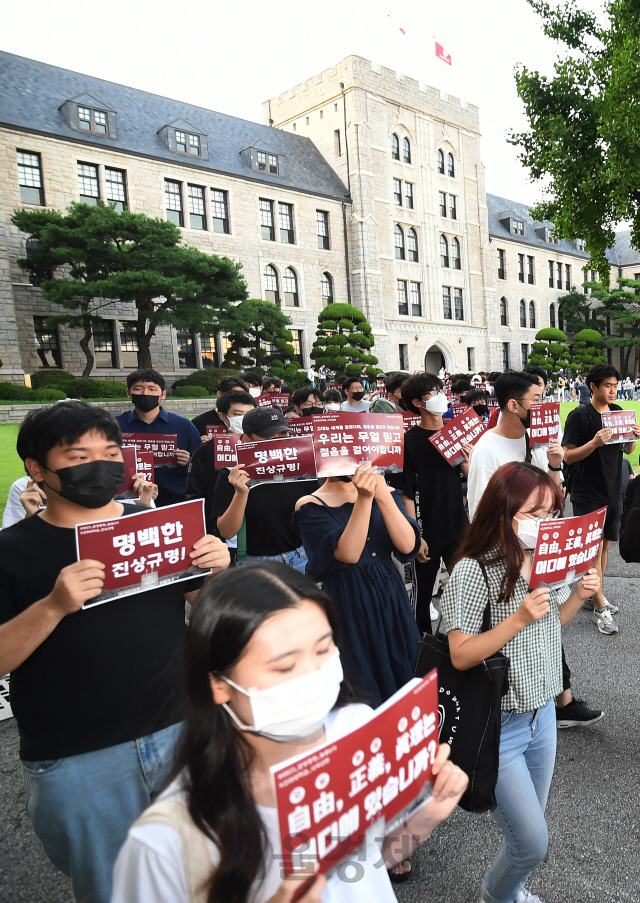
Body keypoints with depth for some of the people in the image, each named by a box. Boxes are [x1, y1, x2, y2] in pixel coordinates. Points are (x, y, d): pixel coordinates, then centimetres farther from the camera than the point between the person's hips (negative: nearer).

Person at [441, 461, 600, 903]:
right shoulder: (473, 571, -24)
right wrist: (518, 619, -31)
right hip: (498, 727, -6)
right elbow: (461, 655, -23)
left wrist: (578, 595, -4)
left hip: (543, 714, 7)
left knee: (529, 827, 23)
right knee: (532, 841, 3)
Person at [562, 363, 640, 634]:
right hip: (587, 493, -6)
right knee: (594, 547, -3)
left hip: (613, 491, 7)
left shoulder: (618, 412, 7)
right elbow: (568, 456, -14)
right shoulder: (579, 416, -12)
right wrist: (595, 443, -29)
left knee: (605, 544, 14)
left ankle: (595, 595, 28)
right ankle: (600, 609, 5)